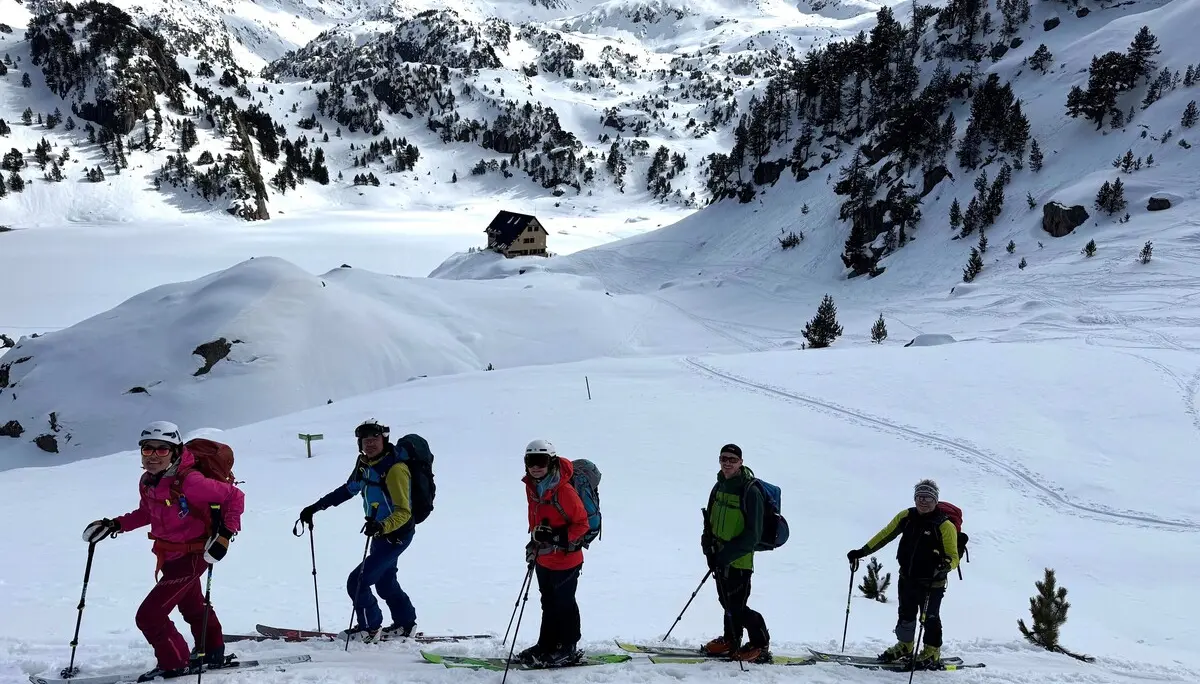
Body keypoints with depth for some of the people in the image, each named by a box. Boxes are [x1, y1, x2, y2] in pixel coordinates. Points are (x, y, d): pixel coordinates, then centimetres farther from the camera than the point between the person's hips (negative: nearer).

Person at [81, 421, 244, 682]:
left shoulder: (190, 482, -30)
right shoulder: (147, 482, -7)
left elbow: (235, 496, -23)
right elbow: (147, 513, 12)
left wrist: (226, 533, -27)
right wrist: (115, 525, 2)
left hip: (192, 556, -9)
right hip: (170, 556, 9)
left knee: (149, 616, -12)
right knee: (192, 606, 29)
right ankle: (212, 652, 53)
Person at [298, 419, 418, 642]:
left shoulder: (395, 469, -26)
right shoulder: (365, 463, -1)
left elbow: (403, 513, -29)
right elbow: (348, 489, 15)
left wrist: (381, 527, -47)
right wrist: (316, 506, 12)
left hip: (397, 534, -9)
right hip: (380, 531, 9)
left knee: (357, 581, -10)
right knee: (384, 581, 23)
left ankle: (370, 629, 7)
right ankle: (405, 624, 38)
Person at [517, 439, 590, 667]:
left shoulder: (564, 490, -23)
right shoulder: (531, 487, 1)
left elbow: (582, 523, -17)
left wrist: (559, 537, -27)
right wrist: (534, 541, 15)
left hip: (566, 558, -7)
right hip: (544, 558, 8)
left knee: (564, 603, 5)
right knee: (548, 603, 19)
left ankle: (568, 649, 19)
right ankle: (546, 645, 31)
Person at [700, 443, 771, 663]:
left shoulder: (750, 492, -16)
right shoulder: (719, 487, 7)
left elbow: (753, 534, -17)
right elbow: (709, 522, 14)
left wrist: (727, 555, -21)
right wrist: (709, 550, -1)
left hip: (739, 560, -7)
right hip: (720, 557, 7)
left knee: (736, 607, -5)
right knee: (727, 602, 17)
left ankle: (760, 646, 12)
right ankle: (730, 641, 34)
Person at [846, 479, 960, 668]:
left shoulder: (944, 525, -17)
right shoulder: (906, 517, -4)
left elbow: (954, 557, -15)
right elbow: (885, 535, 5)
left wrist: (945, 565, -38)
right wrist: (862, 552, 2)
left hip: (932, 583, -5)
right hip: (907, 579, 5)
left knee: (930, 618, 8)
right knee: (905, 615, 19)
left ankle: (932, 653, 26)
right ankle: (905, 647, 39)